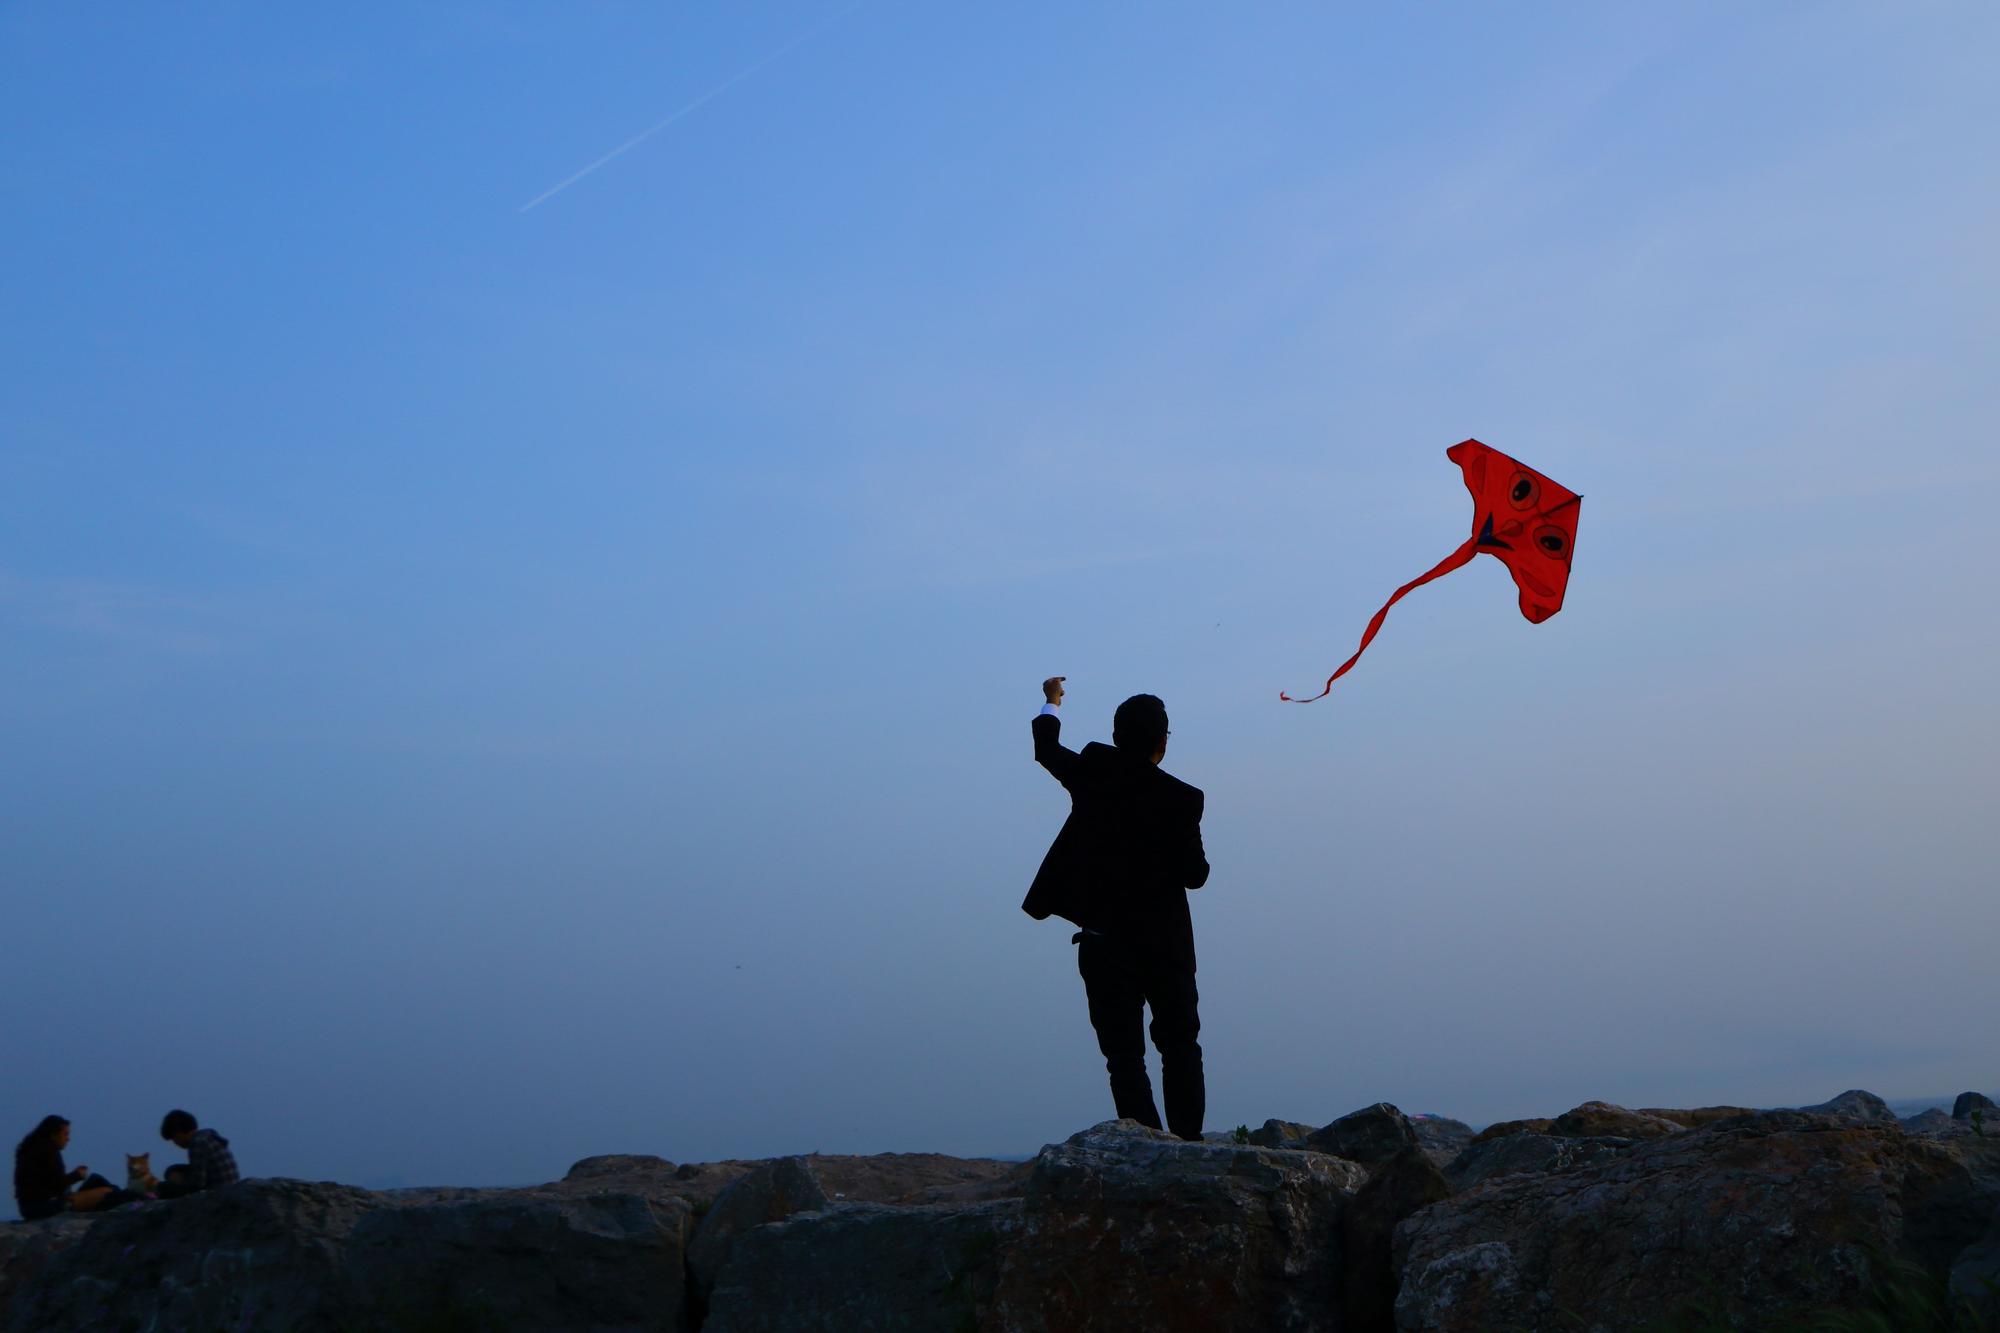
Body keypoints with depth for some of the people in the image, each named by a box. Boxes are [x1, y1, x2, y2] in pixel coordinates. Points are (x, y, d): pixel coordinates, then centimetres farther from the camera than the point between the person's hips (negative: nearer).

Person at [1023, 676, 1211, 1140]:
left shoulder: (1090, 775, -3)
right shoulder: (1180, 798, -10)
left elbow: (1046, 747, 17)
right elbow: (1194, 874, -8)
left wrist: (1051, 702, 37)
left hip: (1103, 945, 1)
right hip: (1165, 944, -1)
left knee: (1125, 1057, 2)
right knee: (1180, 1049, 14)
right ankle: (1187, 1145, 8)